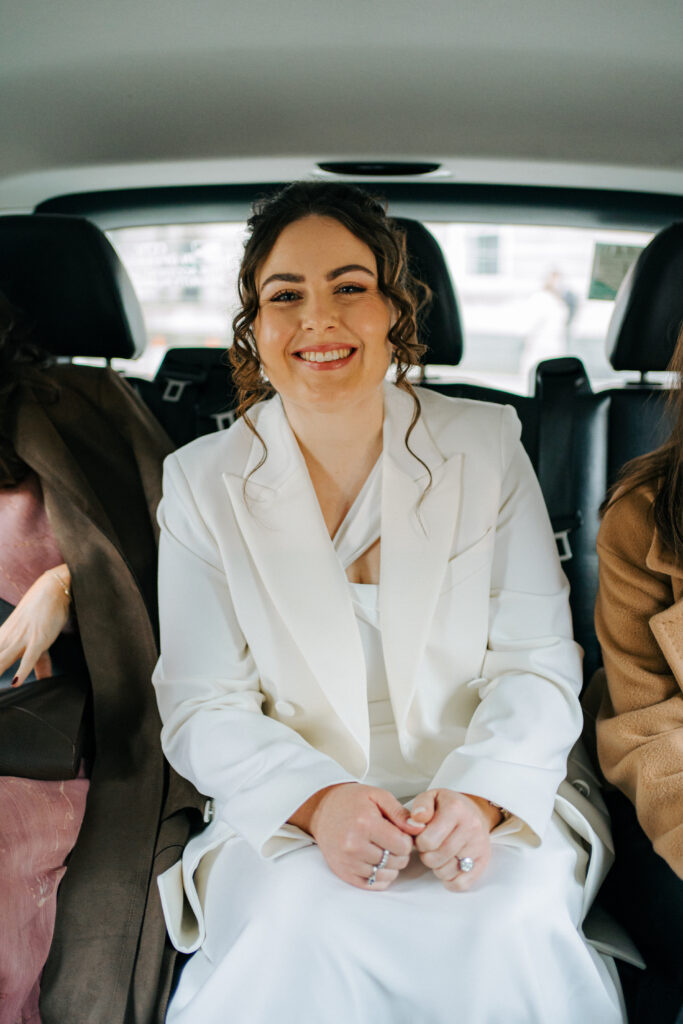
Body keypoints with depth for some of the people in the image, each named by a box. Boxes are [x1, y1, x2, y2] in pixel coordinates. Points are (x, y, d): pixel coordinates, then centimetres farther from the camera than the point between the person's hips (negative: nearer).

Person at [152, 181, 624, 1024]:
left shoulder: (486, 447, 1)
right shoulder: (203, 483, 1)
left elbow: (537, 664, -2)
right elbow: (202, 709, -3)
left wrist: (480, 796, -21)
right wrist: (317, 800, -22)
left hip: (488, 804, 2)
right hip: (288, 817, -1)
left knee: (511, 930, -28)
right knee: (309, 932, -32)